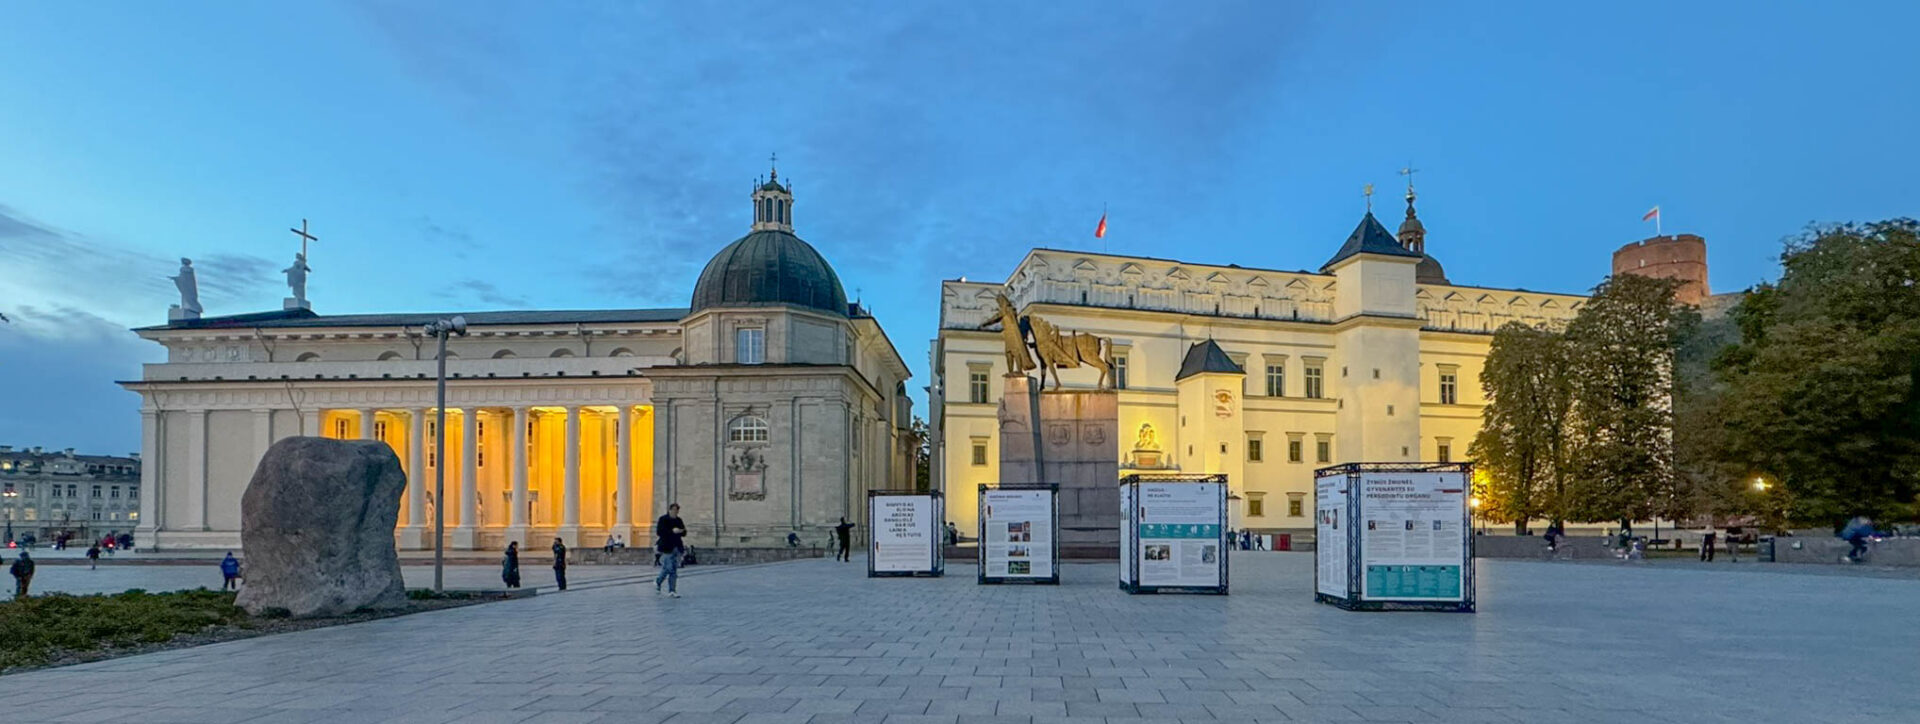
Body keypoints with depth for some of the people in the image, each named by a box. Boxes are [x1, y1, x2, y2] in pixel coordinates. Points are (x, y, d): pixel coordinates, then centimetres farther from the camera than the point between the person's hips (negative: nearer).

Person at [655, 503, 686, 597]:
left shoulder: (679, 520, 13)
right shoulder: (663, 519, -4)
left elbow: (684, 533, 12)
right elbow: (659, 532, -14)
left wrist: (680, 531, -11)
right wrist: (672, 531, -20)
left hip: (676, 547, 6)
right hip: (667, 547, -6)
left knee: (674, 569, 3)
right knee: (668, 568, -9)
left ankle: (672, 590, 6)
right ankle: (658, 582, 17)